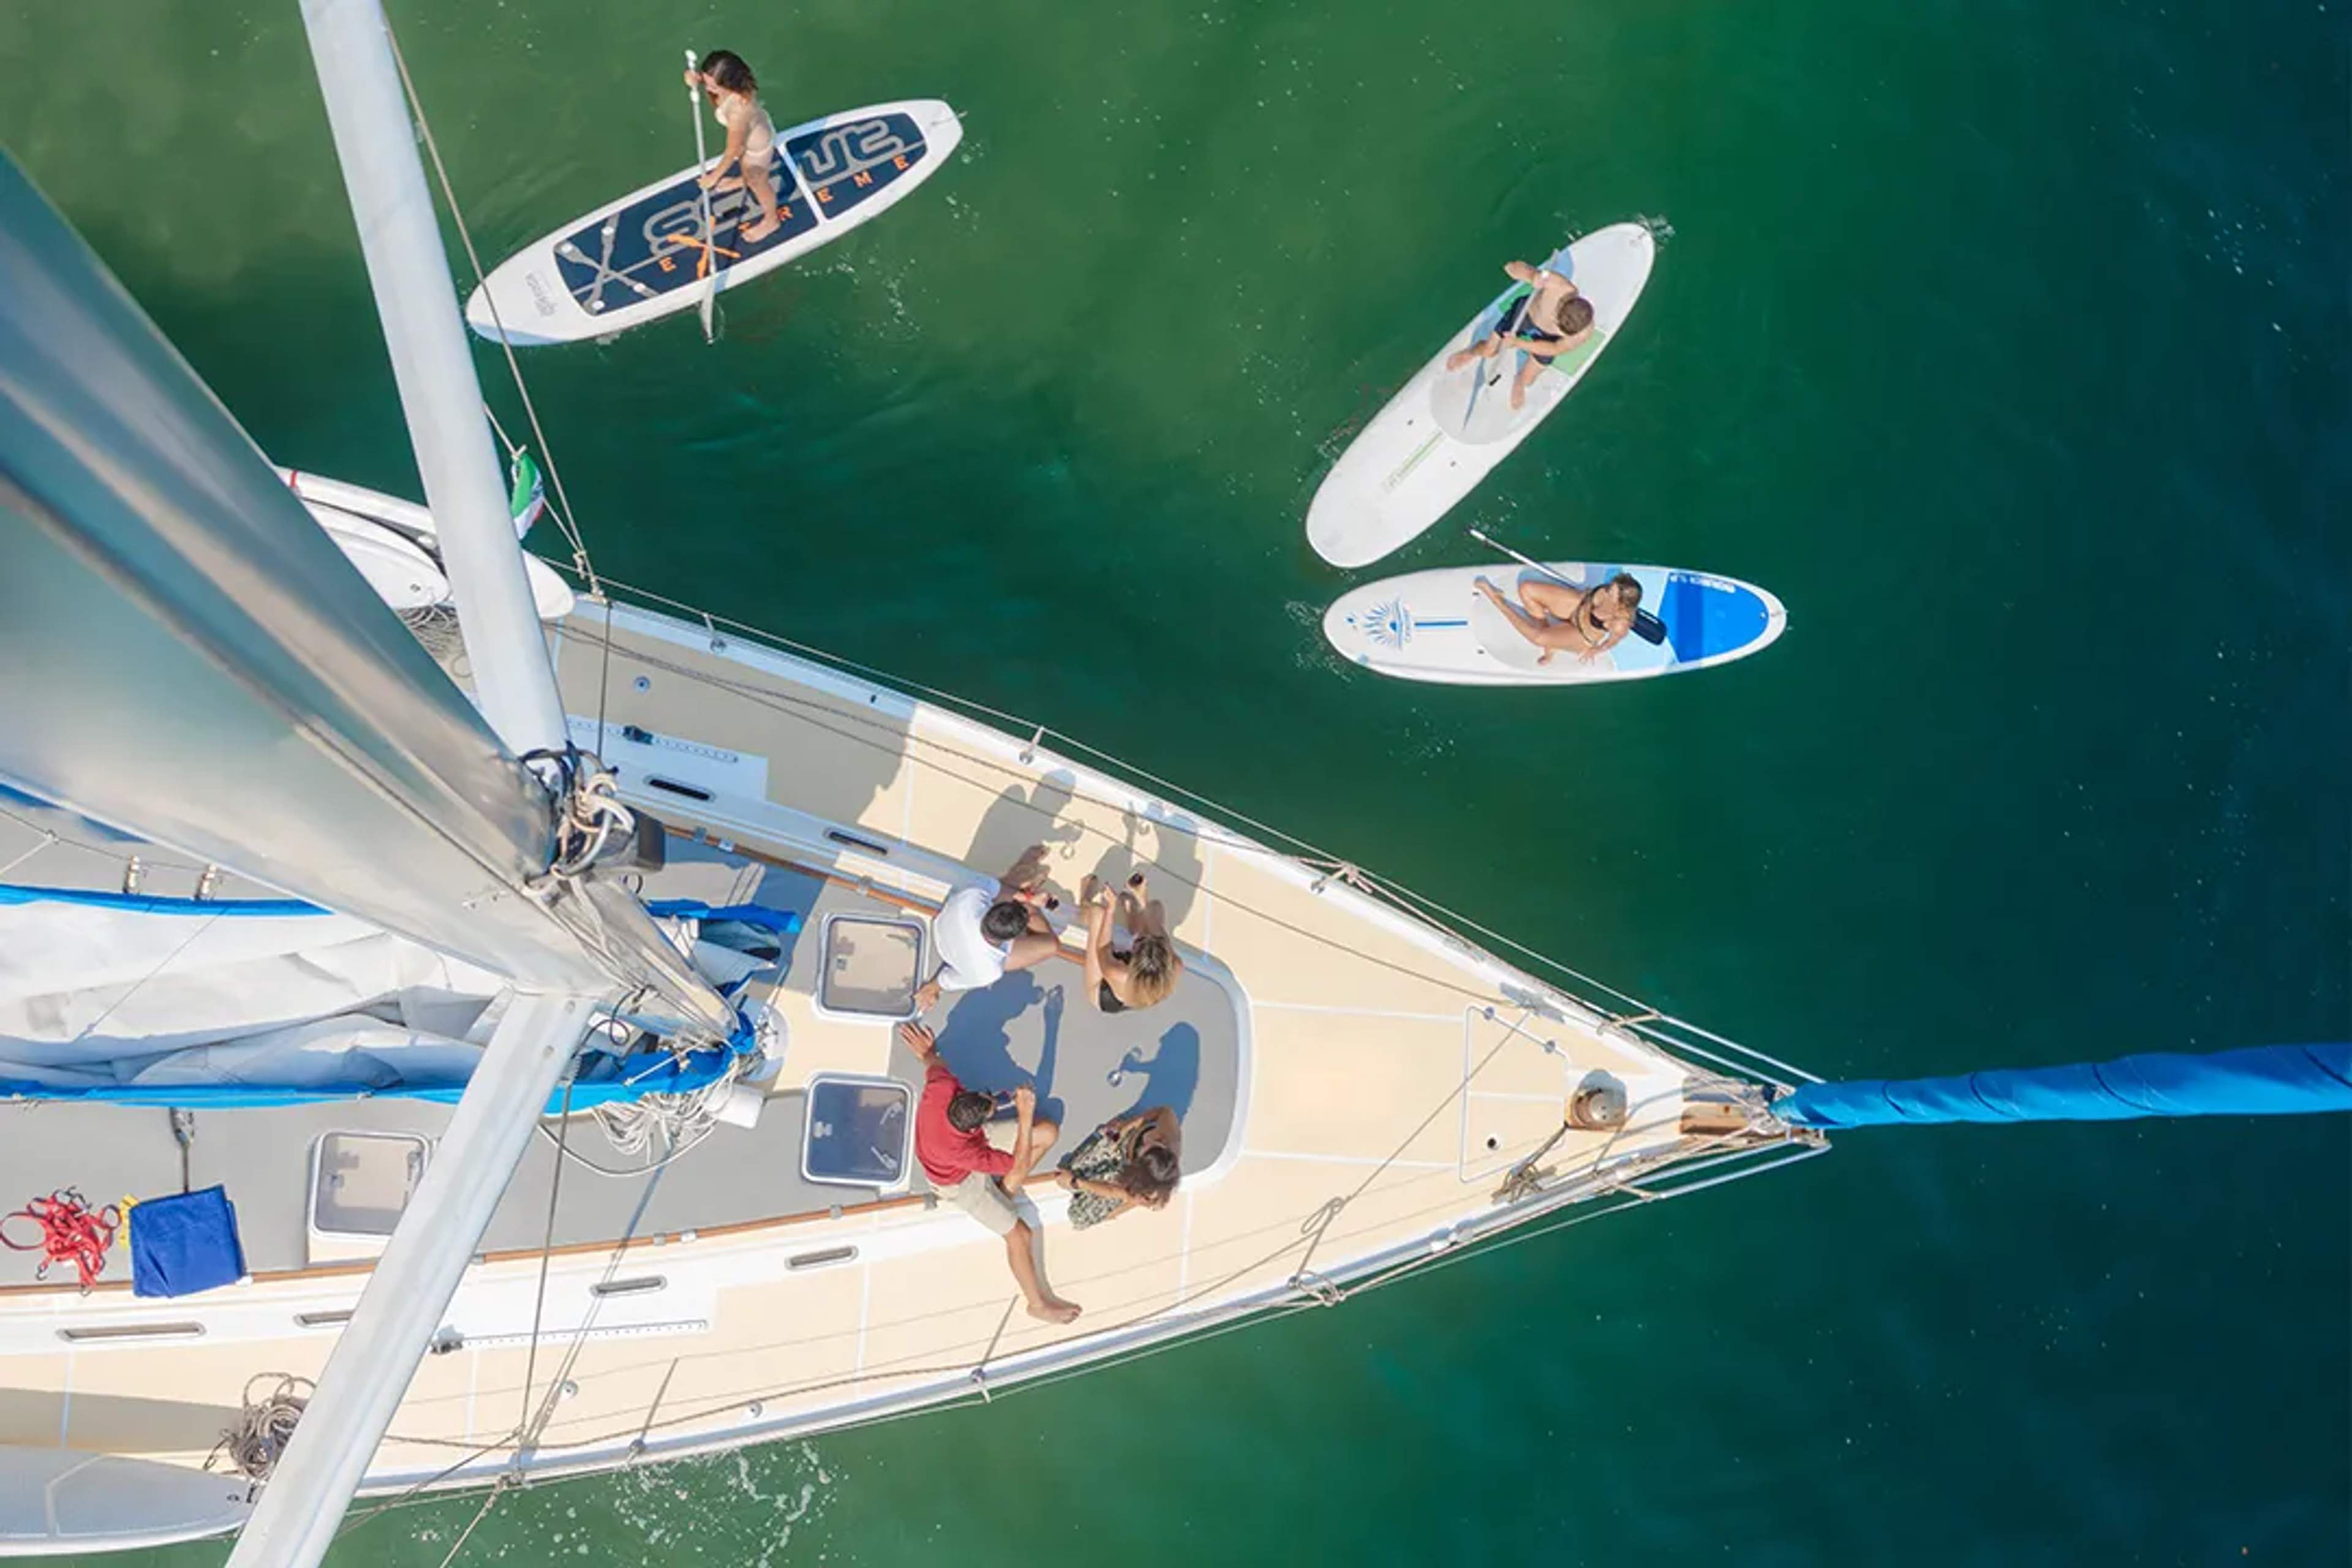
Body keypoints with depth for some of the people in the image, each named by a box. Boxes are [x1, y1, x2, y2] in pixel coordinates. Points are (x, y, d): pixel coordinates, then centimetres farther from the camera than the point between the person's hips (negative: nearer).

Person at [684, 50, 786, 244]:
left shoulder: (739, 110, -48)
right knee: (743, 163, 40)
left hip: (756, 145, -6)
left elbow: (733, 151, -31)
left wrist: (714, 176, -15)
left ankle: (771, 221, 56)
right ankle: (744, 180, 76)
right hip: (753, 126, 6)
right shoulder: (733, 80, -32)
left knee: (758, 182, 25)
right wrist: (696, 80, -32)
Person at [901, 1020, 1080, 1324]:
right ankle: (1038, 1304, 13)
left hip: (973, 1140, 6)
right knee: (1020, 1234, -7)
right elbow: (1020, 1166, -38)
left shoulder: (942, 1089, -37)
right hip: (960, 1181, -6)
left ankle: (1005, 1190, 19)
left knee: (1049, 1133, 0)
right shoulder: (960, 1152, -47)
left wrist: (927, 1053, 14)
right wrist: (1025, 1118, -47)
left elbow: (934, 1066, -9)